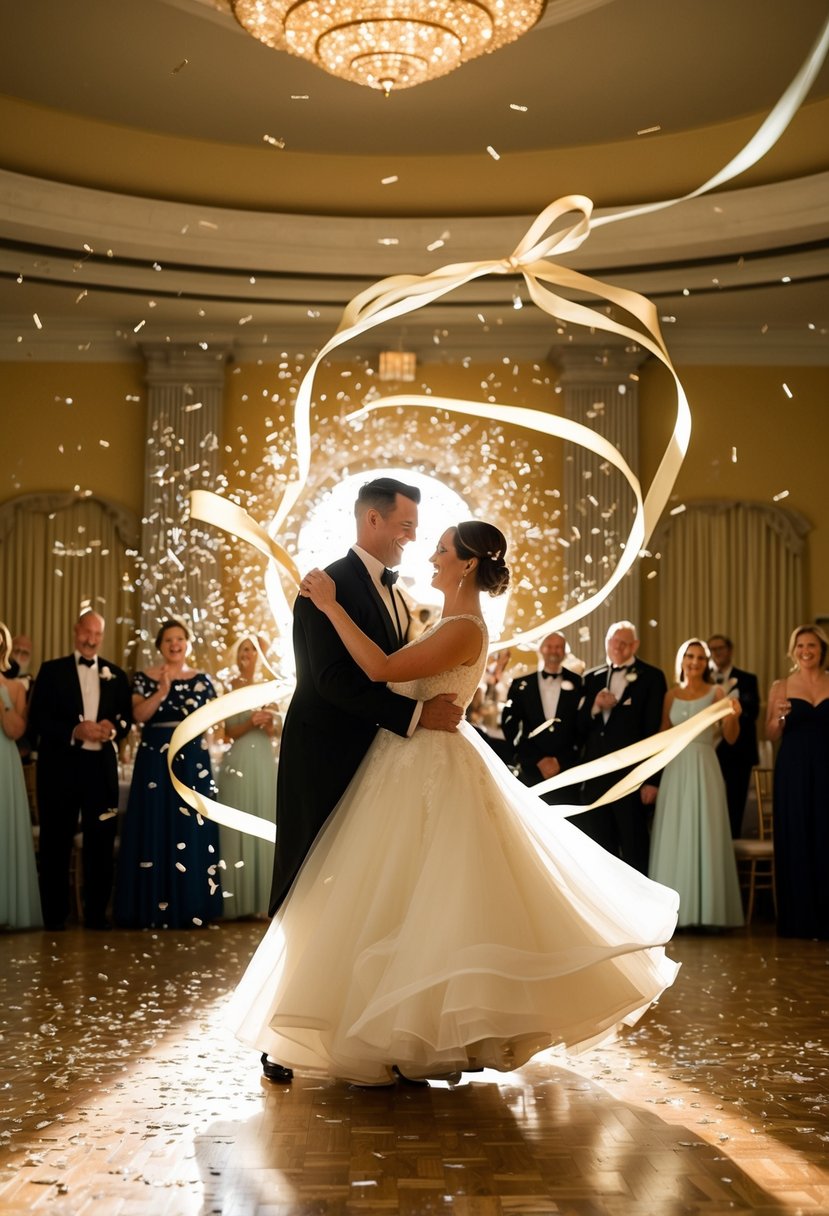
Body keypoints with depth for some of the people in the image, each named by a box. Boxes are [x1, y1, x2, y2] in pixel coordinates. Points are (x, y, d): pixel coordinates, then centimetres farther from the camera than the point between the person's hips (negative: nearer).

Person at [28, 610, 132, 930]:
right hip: (60, 765, -3)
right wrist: (74, 731, -18)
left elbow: (127, 716, 9)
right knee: (56, 841, 3)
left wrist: (113, 729, -13)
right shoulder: (51, 670, 2)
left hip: (101, 766, 3)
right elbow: (37, 718, -5)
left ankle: (96, 913, 16)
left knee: (101, 841, 6)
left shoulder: (115, 674, 11)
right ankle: (54, 915, 12)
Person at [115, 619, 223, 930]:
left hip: (193, 761, 2)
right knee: (155, 831, -2)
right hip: (155, 761, -1)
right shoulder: (145, 678, 5)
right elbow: (139, 715, -9)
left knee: (192, 831, 0)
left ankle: (192, 907, 6)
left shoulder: (202, 680, 9)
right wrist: (162, 690, -18)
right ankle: (154, 909, 2)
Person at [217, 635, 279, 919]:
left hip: (264, 762, 2)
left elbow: (279, 731, 9)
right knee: (238, 828, -3)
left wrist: (270, 724, -12)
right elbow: (230, 732, -2)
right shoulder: (233, 687, 3)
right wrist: (251, 723, -19)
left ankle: (263, 898, 6)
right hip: (238, 763, -2)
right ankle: (239, 899, 0)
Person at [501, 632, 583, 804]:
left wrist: (561, 761, -4)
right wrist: (538, 760, -5)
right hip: (530, 772, 0)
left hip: (568, 771, 0)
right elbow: (510, 727, 3)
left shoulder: (577, 684, 8)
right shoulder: (521, 685, 8)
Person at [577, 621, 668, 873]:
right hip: (596, 774, 4)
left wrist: (652, 780, -11)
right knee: (600, 849, 8)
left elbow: (655, 730, -6)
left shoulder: (651, 677, 0)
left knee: (634, 851, 1)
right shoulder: (592, 678, 14)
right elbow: (580, 728, 12)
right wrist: (595, 708, -9)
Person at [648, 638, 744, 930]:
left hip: (704, 770, -3)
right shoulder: (671, 695, 11)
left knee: (705, 836, -3)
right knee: (674, 838, 2)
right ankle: (676, 910, 7)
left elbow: (730, 737, -5)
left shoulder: (716, 692, 3)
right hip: (675, 770, 3)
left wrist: (733, 716, -24)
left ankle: (708, 911, 3)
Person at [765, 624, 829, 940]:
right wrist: (779, 717, -16)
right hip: (793, 771, 0)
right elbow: (771, 736, 4)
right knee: (795, 842, 2)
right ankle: (798, 921, 10)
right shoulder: (781, 687, 5)